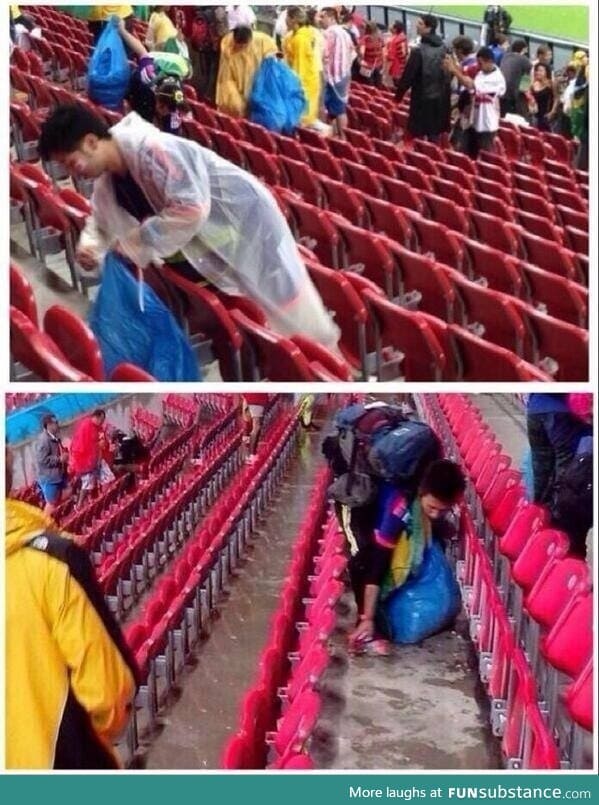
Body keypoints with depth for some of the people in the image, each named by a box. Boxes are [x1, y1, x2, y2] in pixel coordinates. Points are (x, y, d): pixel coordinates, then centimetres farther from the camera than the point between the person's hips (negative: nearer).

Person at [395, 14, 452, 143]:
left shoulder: (418, 51, -21)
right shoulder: (443, 48, 2)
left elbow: (408, 76, -16)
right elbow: (448, 72, 10)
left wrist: (399, 94, -4)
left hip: (423, 98, -7)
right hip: (441, 97, 7)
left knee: (419, 134, 3)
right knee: (435, 132, 16)